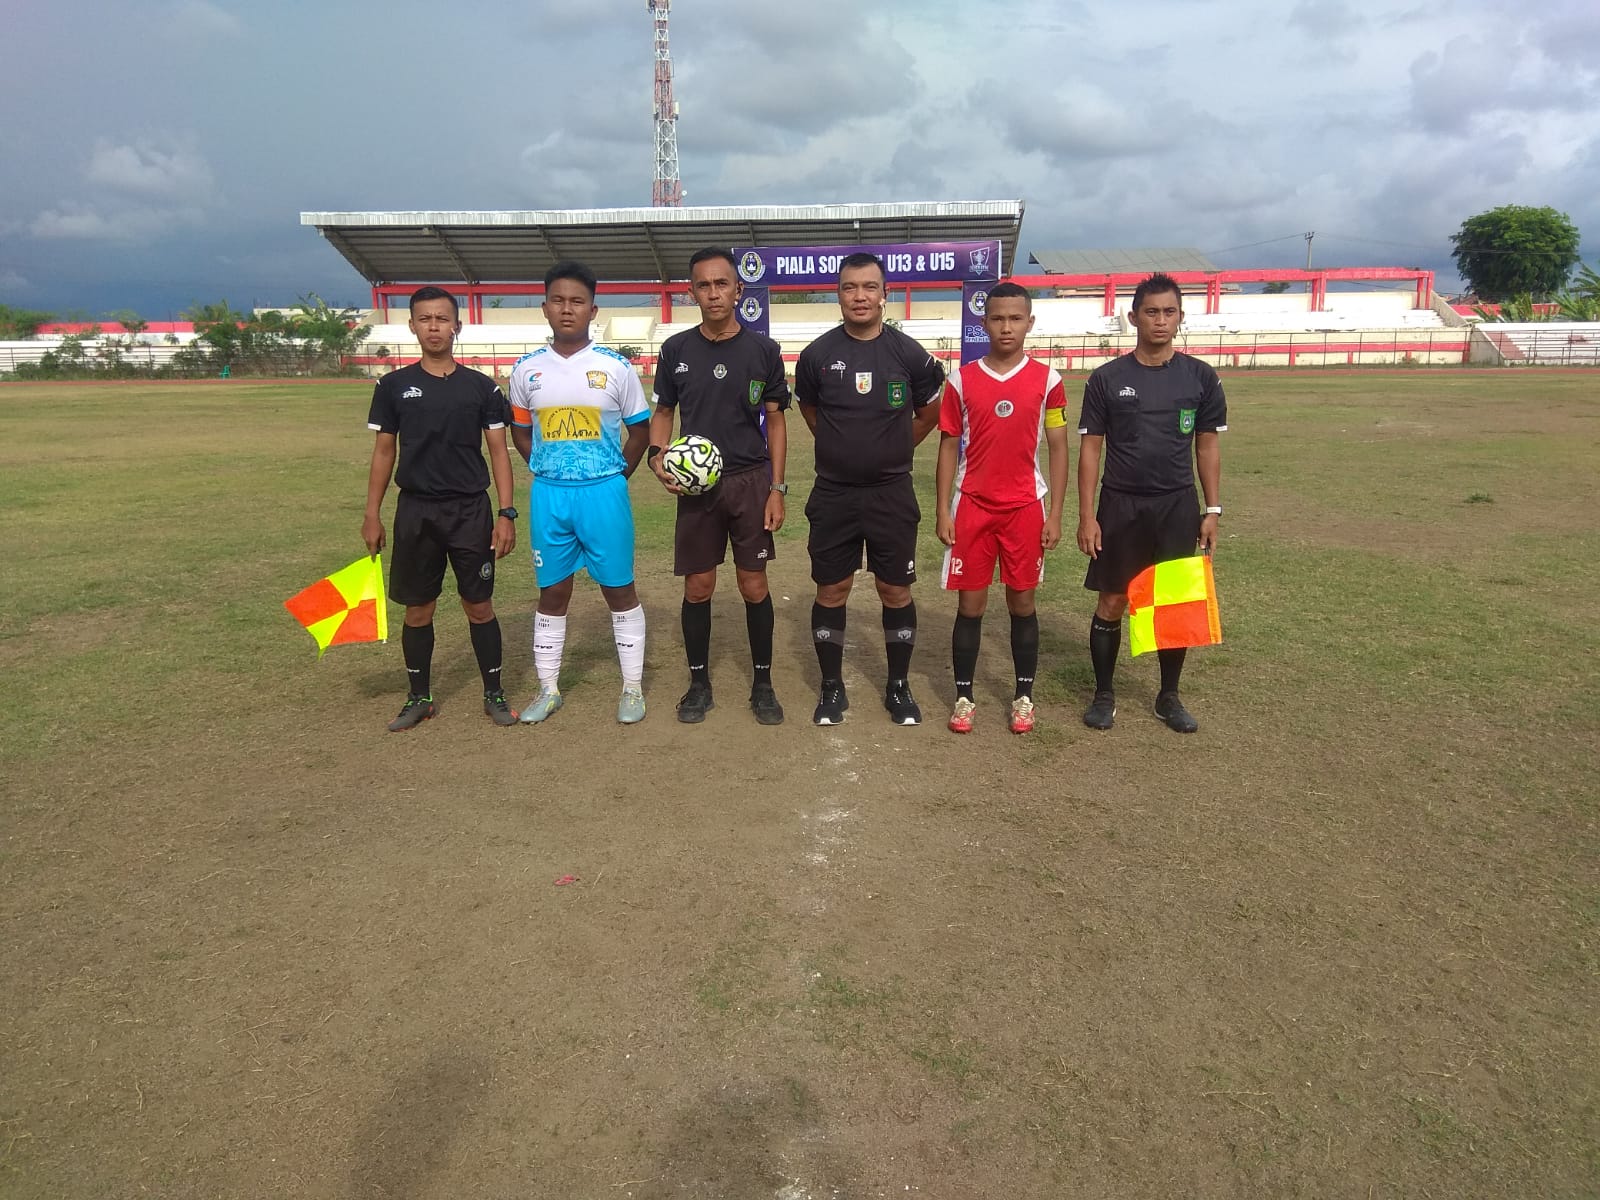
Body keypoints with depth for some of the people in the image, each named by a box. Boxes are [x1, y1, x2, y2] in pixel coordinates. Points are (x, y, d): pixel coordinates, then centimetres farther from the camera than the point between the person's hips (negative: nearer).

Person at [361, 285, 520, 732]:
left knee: (479, 606, 5)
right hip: (415, 511, 1)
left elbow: (498, 451, 1)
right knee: (418, 609, 9)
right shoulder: (393, 386, 3)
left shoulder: (482, 387, 0)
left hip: (471, 510, -1)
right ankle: (419, 698, 23)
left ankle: (494, 693, 18)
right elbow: (383, 452, 8)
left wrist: (506, 514, -6)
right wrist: (372, 515, 4)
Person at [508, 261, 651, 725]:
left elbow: (640, 428, 6)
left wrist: (618, 473, 1)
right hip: (548, 494, 2)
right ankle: (548, 688, 23)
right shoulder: (527, 369, 3)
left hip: (604, 493, -2)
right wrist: (546, 471, 6)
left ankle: (633, 687, 17)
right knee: (552, 592, 11)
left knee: (619, 589, 5)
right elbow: (520, 429, 16)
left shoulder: (615, 367, -3)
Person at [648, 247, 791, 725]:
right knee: (698, 586, 6)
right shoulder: (676, 349, 3)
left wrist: (777, 488, -4)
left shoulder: (763, 349, 0)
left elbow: (776, 420, 3)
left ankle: (762, 682, 19)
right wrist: (657, 456, -7)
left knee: (754, 585, 3)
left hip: (751, 481, -1)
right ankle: (699, 683, 22)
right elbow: (663, 412, 13)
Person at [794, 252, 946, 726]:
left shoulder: (909, 354, -4)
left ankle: (899, 687, 22)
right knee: (831, 591, 6)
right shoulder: (817, 354, -3)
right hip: (833, 495, 1)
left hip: (892, 495, 0)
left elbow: (929, 413, 11)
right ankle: (832, 687, 22)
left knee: (896, 591, 6)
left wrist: (893, 451, 11)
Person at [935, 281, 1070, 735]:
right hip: (972, 507, 0)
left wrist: (1055, 515, -2)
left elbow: (1058, 449, 2)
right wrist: (943, 512, -2)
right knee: (970, 605, 4)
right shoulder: (962, 380, 0)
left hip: (1025, 508, 0)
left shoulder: (1047, 380, 0)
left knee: (1022, 603, 8)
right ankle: (964, 697, 16)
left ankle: (1023, 697, 21)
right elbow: (948, 448, 4)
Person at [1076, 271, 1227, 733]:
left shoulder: (1201, 378, 2)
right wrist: (1086, 516, -7)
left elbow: (1207, 446, 7)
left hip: (1178, 505, 2)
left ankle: (1169, 697, 23)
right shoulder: (1107, 379, -3)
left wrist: (1212, 510, 3)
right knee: (1112, 602, 4)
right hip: (1120, 505, -1)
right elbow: (1090, 448, -2)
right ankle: (1104, 694, 19)